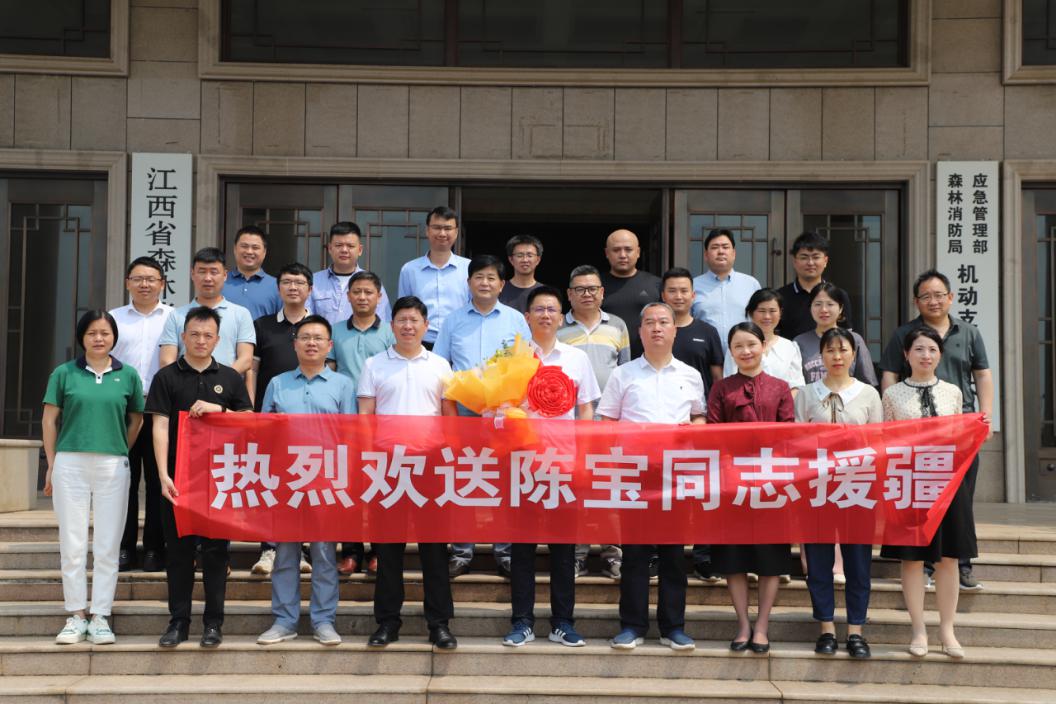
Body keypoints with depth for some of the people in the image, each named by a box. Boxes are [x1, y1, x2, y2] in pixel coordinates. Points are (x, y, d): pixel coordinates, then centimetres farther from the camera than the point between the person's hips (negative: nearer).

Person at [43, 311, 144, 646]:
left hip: (113, 466, 0)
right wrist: (51, 466, 4)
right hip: (70, 464, 0)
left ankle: (101, 616, 11)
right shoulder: (64, 374, 4)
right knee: (72, 544, 4)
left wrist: (118, 452, 8)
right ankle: (77, 615, 13)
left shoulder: (128, 376, 5)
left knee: (107, 546, 3)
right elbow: (49, 420, 6)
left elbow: (135, 420, 13)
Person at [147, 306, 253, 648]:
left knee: (215, 549, 4)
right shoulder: (167, 377, 3)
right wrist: (163, 475, -13)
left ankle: (213, 622, 11)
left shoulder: (230, 378, 9)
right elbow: (160, 427, -4)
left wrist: (218, 409, -9)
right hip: (178, 477, -1)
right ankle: (178, 621, 12)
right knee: (178, 550, 4)